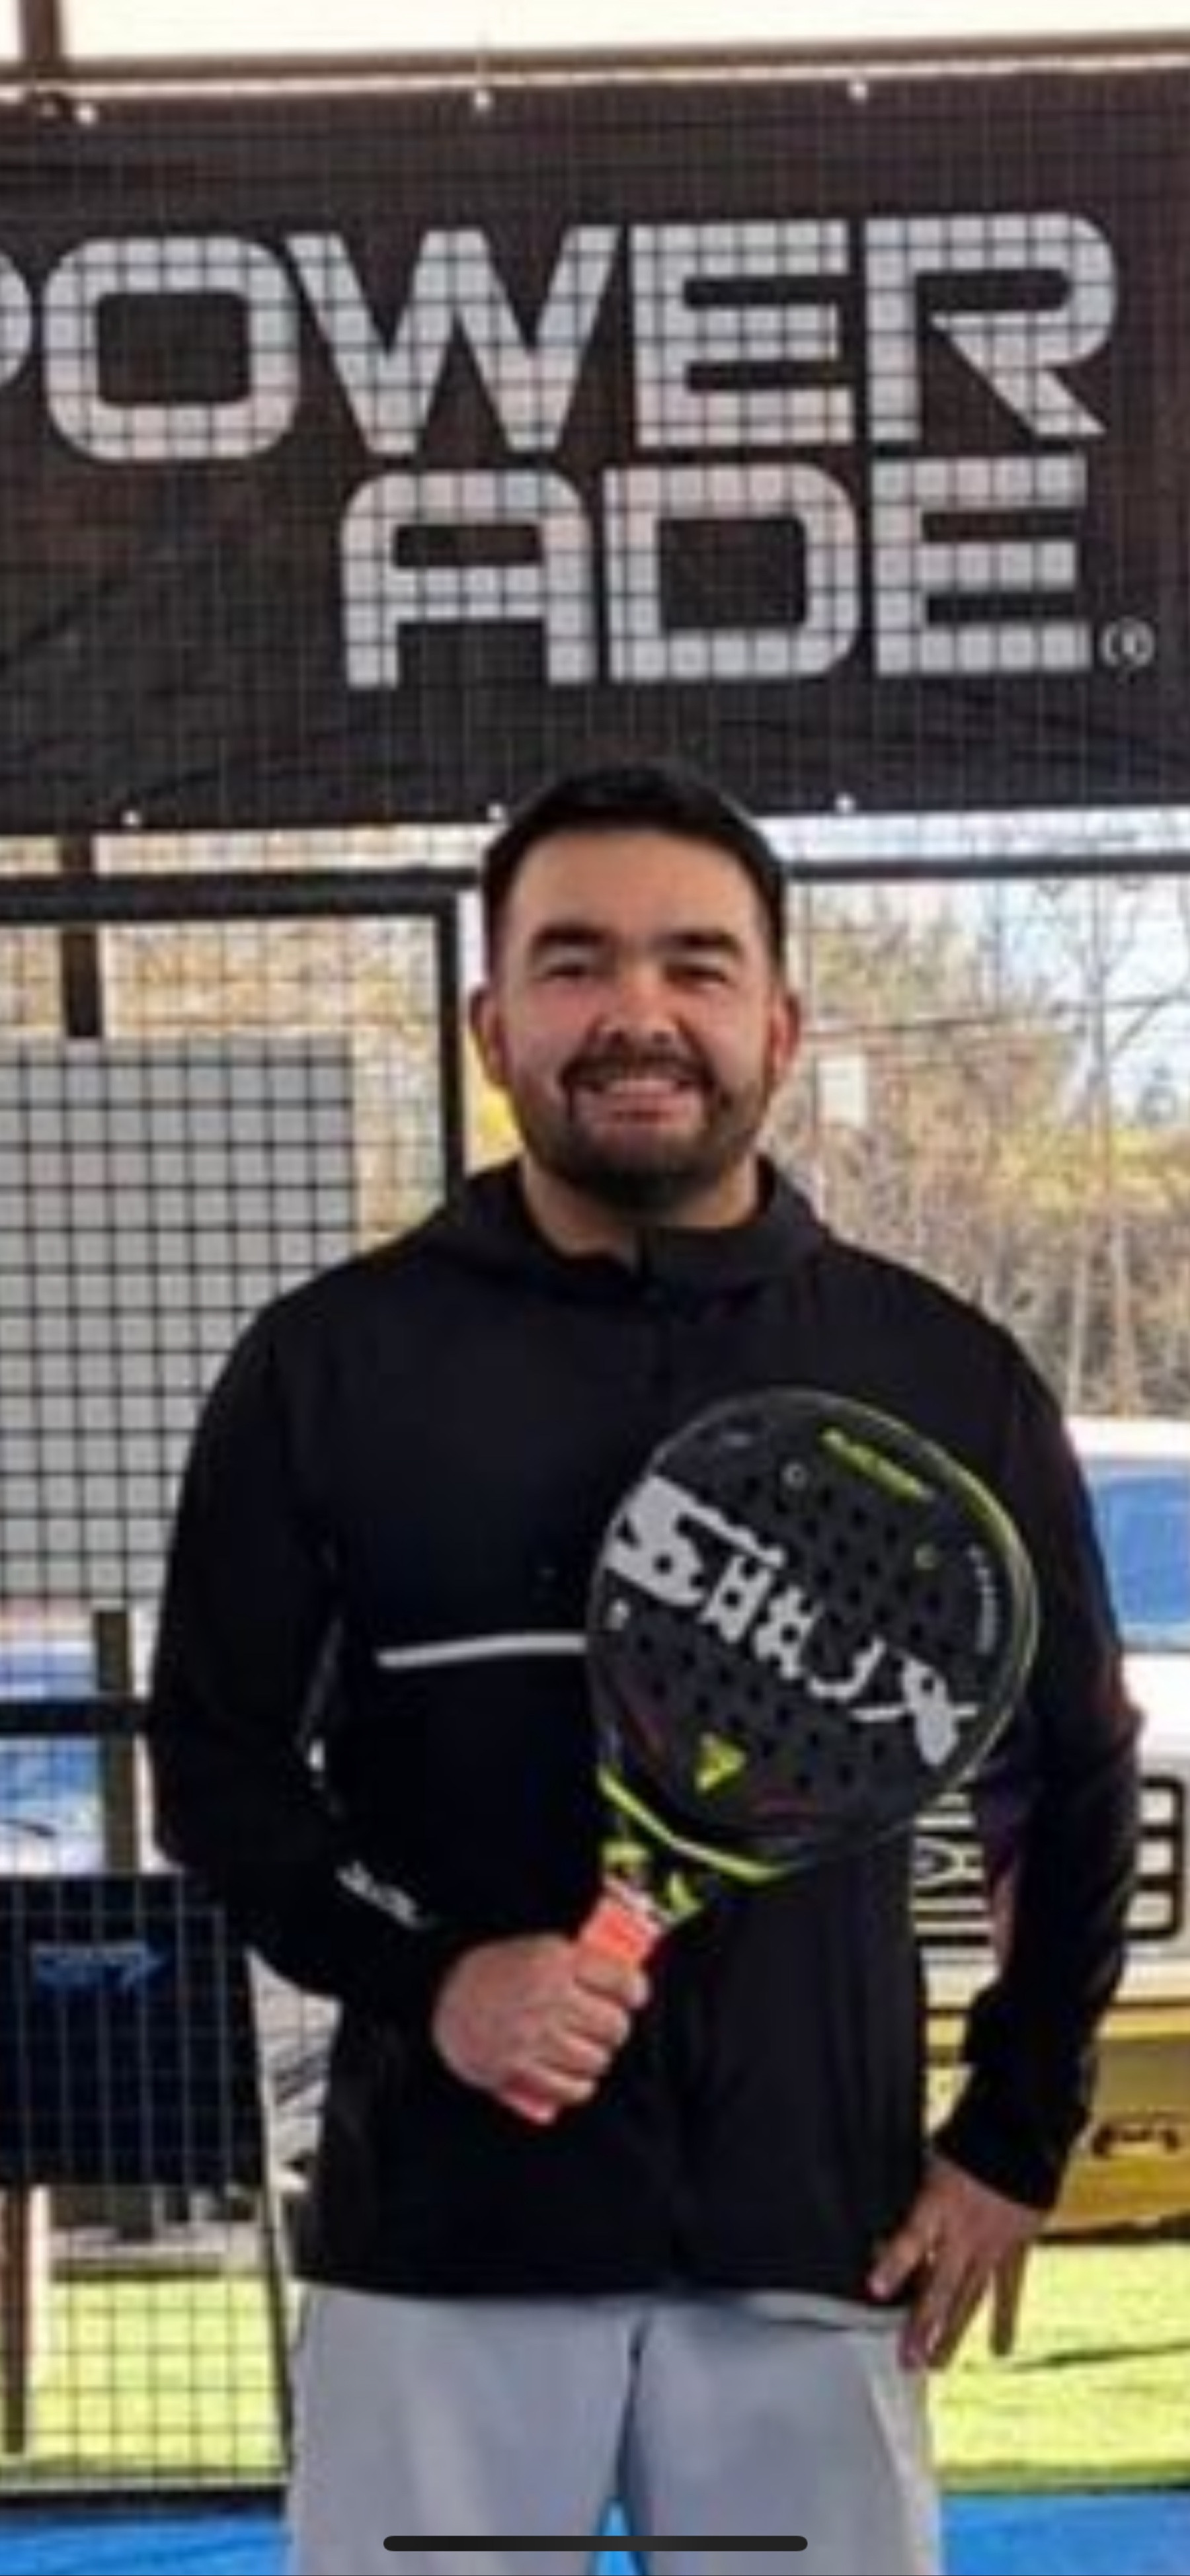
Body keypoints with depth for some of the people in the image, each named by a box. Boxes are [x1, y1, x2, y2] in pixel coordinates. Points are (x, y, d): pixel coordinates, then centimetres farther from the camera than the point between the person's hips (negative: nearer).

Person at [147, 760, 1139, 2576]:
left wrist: (1014, 2144, 8)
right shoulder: (330, 1365, 3)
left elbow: (1069, 1781, 14)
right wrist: (424, 1979, -12)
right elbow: (219, 1761, 5)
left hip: (818, 2236, 1)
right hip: (443, 2230, -1)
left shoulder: (948, 1378, 6)